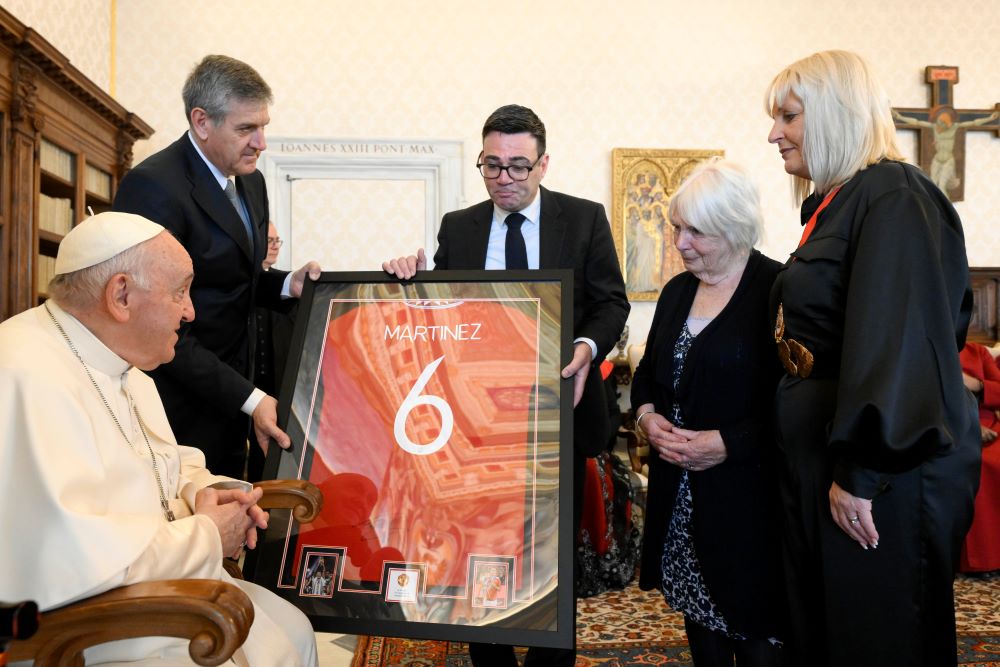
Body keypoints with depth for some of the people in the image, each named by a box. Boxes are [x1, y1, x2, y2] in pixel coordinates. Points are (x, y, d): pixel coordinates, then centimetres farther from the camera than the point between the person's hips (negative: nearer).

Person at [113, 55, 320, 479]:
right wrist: (249, 399, -23)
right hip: (181, 405, -8)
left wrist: (287, 284, -5)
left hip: (231, 399, 8)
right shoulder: (153, 187, -20)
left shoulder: (250, 181, 7)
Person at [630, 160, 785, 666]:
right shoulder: (677, 291, 11)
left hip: (745, 492, -6)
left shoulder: (777, 288, -12)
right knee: (698, 612, 17)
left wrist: (727, 442, -20)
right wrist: (647, 415, -1)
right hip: (678, 494, 6)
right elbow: (648, 373, 19)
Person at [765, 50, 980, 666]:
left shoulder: (893, 197, -15)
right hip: (825, 455, 9)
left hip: (888, 471, -9)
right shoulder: (834, 203, 13)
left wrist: (858, 473, -23)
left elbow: (893, 339, -23)